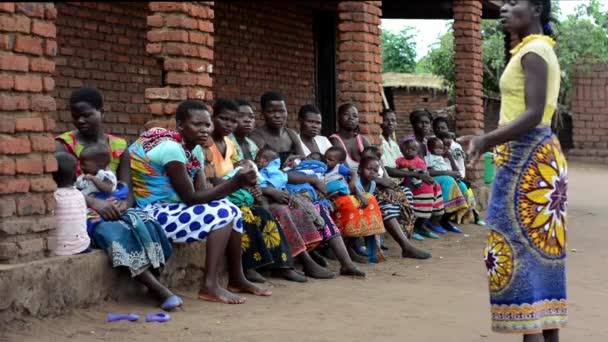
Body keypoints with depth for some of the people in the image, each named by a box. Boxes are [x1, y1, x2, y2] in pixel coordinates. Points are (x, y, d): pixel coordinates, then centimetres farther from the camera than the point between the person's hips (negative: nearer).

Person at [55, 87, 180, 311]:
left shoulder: (118, 147, 9)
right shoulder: (64, 145, -1)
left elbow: (127, 191, 4)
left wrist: (123, 205, -21)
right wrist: (94, 202, -31)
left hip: (114, 210, 4)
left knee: (145, 223, -29)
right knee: (115, 232, -34)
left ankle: (155, 284, -31)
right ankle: (159, 290, -37)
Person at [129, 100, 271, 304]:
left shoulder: (195, 149, 7)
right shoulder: (171, 148, -21)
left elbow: (203, 192, -1)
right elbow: (190, 198, -23)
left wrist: (239, 182, -16)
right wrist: (235, 183, -26)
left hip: (172, 209, 10)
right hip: (152, 215, -10)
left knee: (233, 211, 6)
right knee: (222, 214, -20)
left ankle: (236, 279, 14)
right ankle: (209, 286, -21)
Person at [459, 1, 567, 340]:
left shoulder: (532, 52, -12)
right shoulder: (539, 51, 17)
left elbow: (533, 115, -22)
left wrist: (486, 140, -26)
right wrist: (490, 139, 21)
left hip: (526, 160, -10)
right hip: (537, 156, 10)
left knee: (523, 247, -9)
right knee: (541, 248, 10)